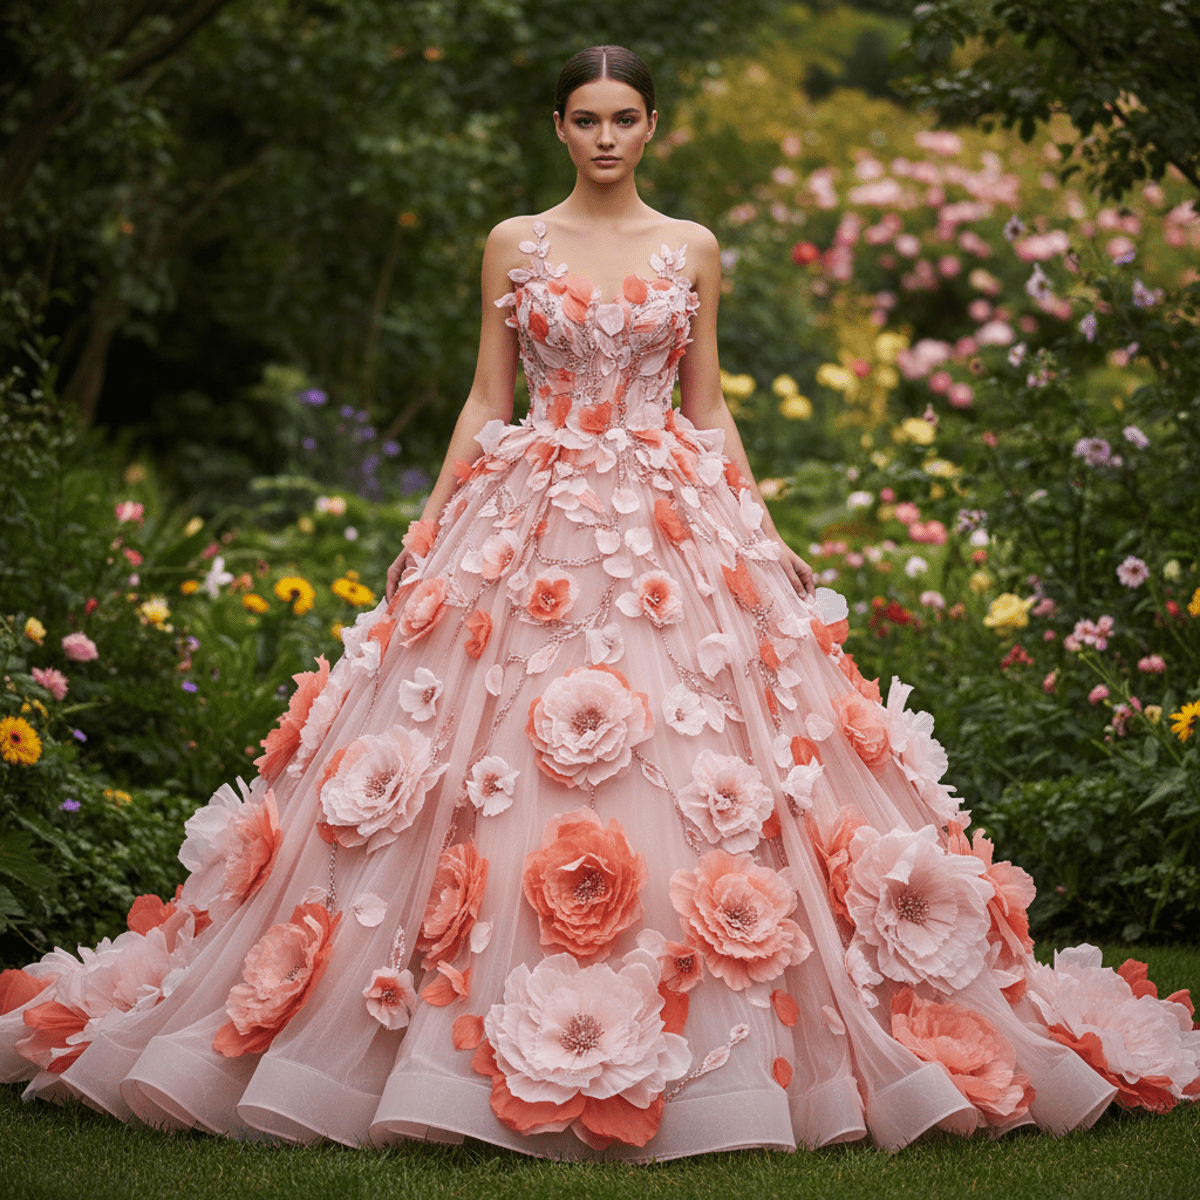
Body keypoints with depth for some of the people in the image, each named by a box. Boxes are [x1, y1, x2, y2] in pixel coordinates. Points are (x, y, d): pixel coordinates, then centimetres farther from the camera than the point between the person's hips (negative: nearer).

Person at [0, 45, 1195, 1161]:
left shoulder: (692, 249, 10)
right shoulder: (513, 243, 9)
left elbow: (709, 408, 12)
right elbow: (484, 400, 9)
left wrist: (763, 531, 5)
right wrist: (427, 528, 2)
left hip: (671, 527, 0)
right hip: (529, 520, 0)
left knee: (690, 764, -7)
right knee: (508, 755, -7)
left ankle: (713, 1047, 2)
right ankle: (500, 1040, 2)